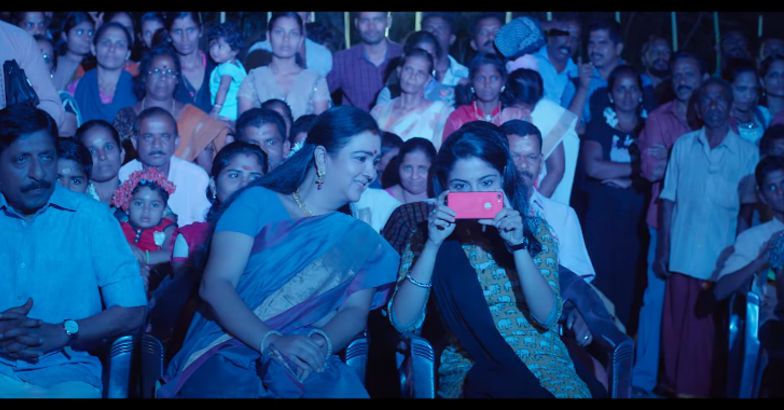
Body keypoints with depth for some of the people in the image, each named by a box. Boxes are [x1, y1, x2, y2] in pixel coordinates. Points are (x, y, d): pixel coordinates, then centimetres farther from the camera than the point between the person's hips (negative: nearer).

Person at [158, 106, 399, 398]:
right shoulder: (258, 202, 5)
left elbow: (356, 311, 1)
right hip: (228, 353, -2)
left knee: (342, 387, -30)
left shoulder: (359, 238, 14)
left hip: (307, 364, 2)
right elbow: (214, 285, -5)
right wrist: (272, 341, -20)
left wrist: (320, 344, -21)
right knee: (228, 384, -34)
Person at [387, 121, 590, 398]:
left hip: (540, 360, 1)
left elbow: (547, 317, -8)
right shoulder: (427, 237, 0)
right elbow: (403, 323, -11)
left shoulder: (535, 230, 3)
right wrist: (433, 245, -19)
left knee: (570, 392, -29)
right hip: (468, 367, -1)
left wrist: (518, 245, -19)